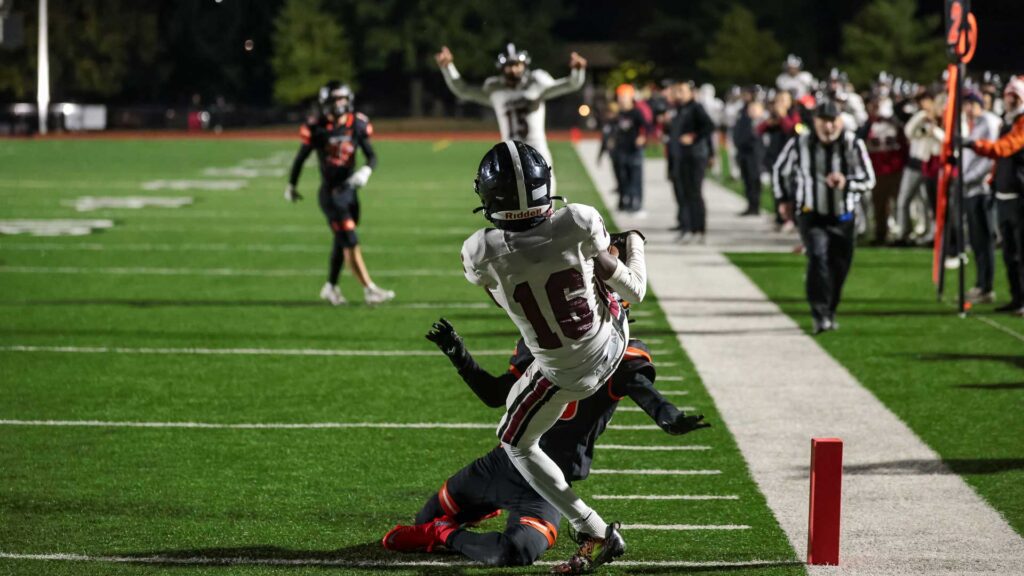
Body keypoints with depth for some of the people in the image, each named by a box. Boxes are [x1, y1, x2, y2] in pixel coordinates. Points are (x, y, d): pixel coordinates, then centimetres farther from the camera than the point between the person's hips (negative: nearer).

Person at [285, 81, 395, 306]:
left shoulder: (357, 125, -1)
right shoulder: (316, 127, -11)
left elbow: (372, 157, 4)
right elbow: (301, 158, 2)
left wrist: (365, 171, -19)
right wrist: (291, 186, 13)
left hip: (350, 189, 5)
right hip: (330, 193, -5)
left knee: (341, 243, 15)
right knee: (350, 242, -11)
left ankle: (331, 287, 30)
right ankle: (369, 290, -12)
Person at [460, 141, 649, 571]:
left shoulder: (483, 253, -27)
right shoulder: (578, 225, -25)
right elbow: (633, 291, -10)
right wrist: (635, 242, 9)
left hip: (566, 374, -2)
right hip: (613, 344, 2)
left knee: (517, 445, 21)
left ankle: (595, 534, 17)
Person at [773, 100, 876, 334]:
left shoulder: (853, 144, -11)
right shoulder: (799, 144, -9)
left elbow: (869, 180, -15)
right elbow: (780, 170, 10)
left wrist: (846, 182, -34)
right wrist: (784, 199, 11)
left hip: (843, 217, 2)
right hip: (811, 214, -2)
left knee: (839, 268, 8)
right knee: (818, 257, -23)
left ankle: (829, 314, 29)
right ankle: (820, 315, -28)